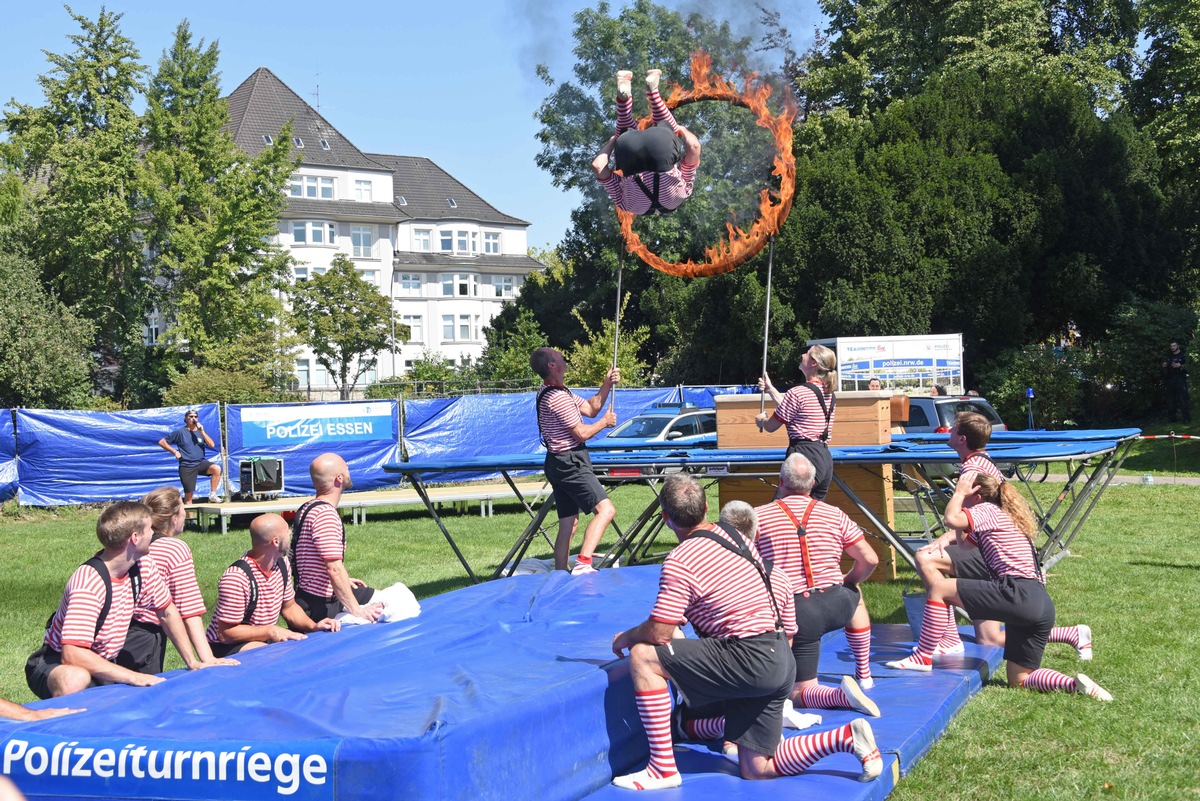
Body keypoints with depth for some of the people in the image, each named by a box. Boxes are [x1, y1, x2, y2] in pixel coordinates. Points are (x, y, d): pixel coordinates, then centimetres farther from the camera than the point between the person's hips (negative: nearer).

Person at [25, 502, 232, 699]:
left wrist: (193, 663, 5)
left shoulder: (143, 567, -6)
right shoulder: (89, 583, -29)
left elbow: (167, 612, 11)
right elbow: (72, 654, -36)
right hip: (58, 664, -8)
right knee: (74, 681, -41)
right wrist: (133, 677, -37)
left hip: (104, 664, 8)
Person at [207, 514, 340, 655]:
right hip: (229, 647, -8)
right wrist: (270, 631, -29)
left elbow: (289, 606, 14)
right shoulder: (236, 577, -26)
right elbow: (226, 633, -23)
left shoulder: (281, 563, 1)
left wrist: (313, 626, -4)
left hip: (265, 638, 8)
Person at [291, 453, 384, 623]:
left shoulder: (307, 508, 11)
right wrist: (356, 610, -24)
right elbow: (335, 569, -28)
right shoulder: (326, 514, -23)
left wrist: (342, 581, 21)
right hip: (320, 608, -10)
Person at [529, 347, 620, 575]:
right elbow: (582, 433, -16)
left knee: (568, 525, 12)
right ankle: (583, 563, -31)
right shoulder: (558, 397, -18)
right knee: (605, 509, -19)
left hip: (559, 464, 11)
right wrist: (605, 422, 0)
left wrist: (607, 386, 7)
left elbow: (590, 409, 18)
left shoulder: (551, 393, 16)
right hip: (571, 463, -11)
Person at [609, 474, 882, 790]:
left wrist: (625, 637, 6)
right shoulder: (732, 535, 14)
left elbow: (658, 633, -16)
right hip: (780, 662, 9)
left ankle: (662, 769, -10)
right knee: (756, 770, 13)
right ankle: (847, 737, 4)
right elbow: (781, 585, 26)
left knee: (642, 657, -8)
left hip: (750, 663, -9)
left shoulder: (680, 561, -13)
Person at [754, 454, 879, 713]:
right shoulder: (834, 514, 5)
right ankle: (864, 674, 39)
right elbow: (869, 560, 4)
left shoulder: (758, 517, -1)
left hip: (793, 612, -2)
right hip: (835, 606, 2)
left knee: (799, 692, 9)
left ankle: (840, 695, -22)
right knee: (855, 595, 39)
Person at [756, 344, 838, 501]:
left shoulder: (798, 393, -11)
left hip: (804, 455, -9)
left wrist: (761, 419, 21)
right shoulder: (830, 395, 14)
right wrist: (770, 388, 33)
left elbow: (770, 426, -3)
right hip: (825, 458, 9)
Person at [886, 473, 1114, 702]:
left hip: (1018, 595, -10)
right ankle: (1077, 685, -6)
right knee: (1019, 680, 13)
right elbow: (964, 543, 36)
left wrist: (959, 493, 5)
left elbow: (952, 519, -15)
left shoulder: (988, 510, 3)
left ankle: (922, 657, -6)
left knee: (939, 587, -6)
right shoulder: (1006, 517, 31)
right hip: (1041, 604, 10)